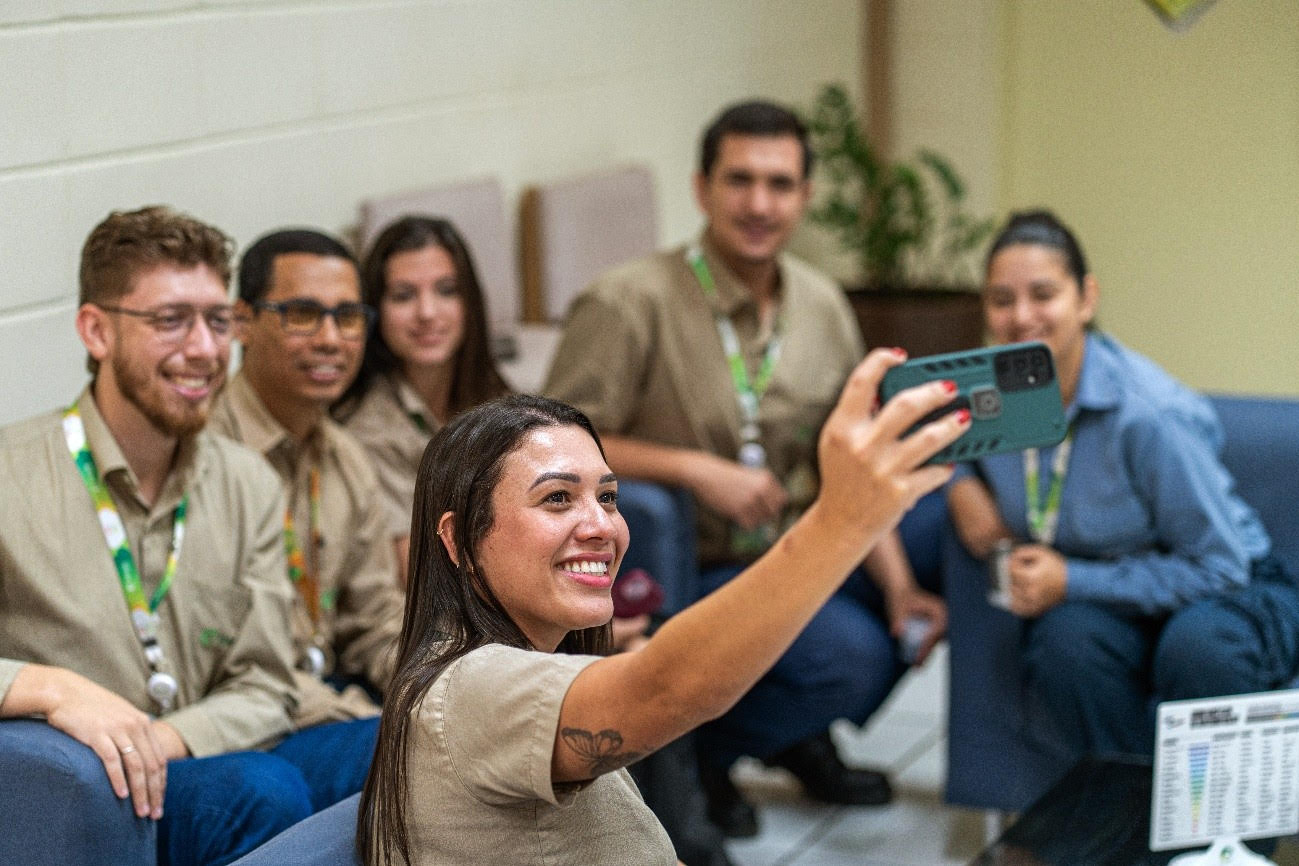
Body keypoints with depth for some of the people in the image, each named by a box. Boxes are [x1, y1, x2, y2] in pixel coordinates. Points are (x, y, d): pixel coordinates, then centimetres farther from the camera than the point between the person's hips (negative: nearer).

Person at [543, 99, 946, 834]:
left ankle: (798, 737, 19)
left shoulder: (823, 306, 4)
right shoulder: (631, 304, -16)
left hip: (794, 553, 7)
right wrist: (698, 470, -26)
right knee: (852, 655, -25)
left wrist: (898, 583, -8)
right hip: (685, 573, -7)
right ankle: (688, 754, 1)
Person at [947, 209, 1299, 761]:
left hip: (1227, 597, -3)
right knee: (1067, 635, -34)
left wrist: (1073, 581, -22)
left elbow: (1219, 566, -19)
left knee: (1199, 647, -40)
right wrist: (960, 483, -4)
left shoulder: (1148, 415, -23)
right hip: (1107, 610, 3)